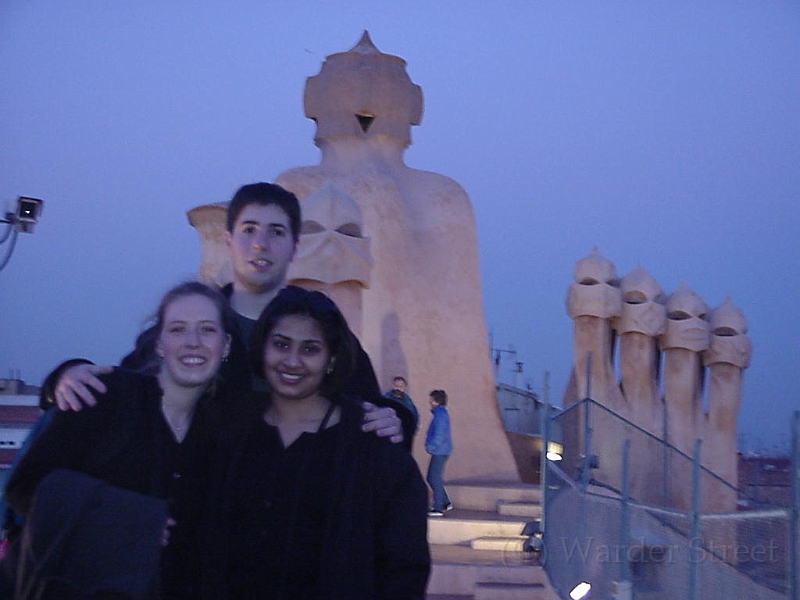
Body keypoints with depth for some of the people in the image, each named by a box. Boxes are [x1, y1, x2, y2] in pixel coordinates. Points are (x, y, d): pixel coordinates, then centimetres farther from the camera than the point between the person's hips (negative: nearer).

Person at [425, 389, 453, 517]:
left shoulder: (440, 414, -17)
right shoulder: (441, 413, 15)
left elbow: (439, 435, -23)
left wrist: (430, 447, -12)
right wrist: (430, 446, 15)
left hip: (440, 452, -10)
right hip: (439, 452, 10)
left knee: (435, 479, -4)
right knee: (431, 478, 15)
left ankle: (438, 508, 1)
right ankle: (445, 503, 20)